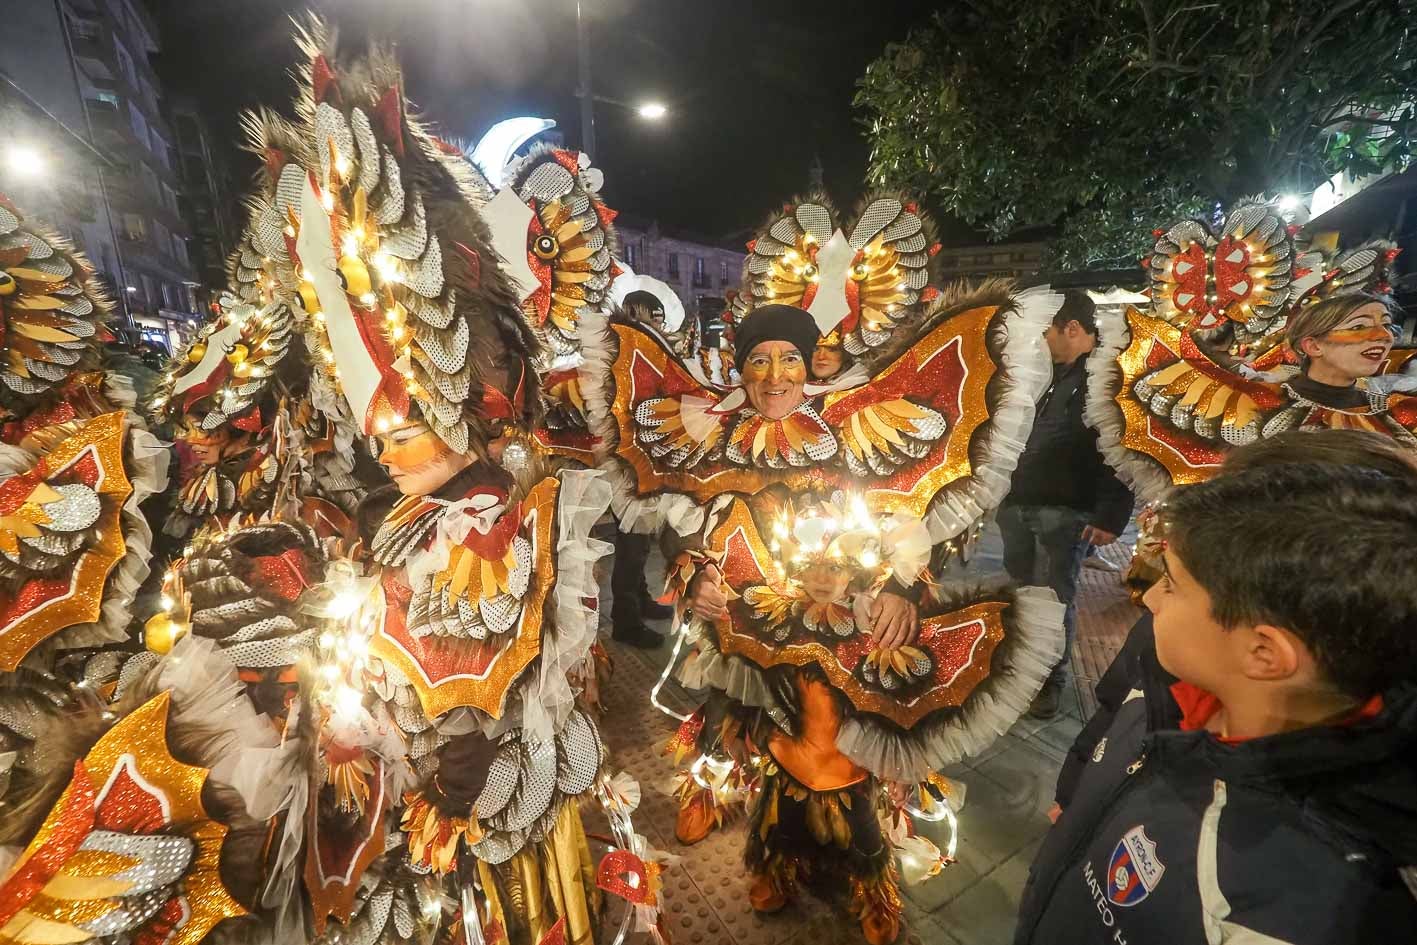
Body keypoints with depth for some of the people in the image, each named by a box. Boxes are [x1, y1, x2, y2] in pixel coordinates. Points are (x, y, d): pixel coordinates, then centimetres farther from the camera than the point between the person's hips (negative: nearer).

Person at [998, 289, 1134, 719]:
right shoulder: (1062, 376, 17)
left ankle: (1052, 681, 17)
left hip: (1066, 512, -8)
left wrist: (1111, 517, -19)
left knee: (1058, 597, 2)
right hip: (1022, 505, 8)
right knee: (1015, 590, 15)